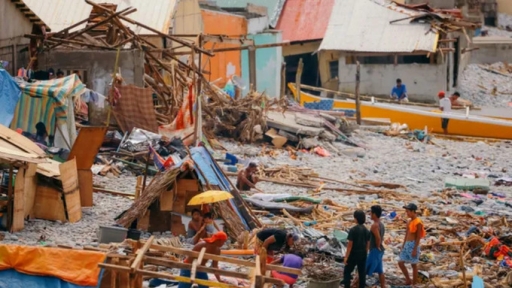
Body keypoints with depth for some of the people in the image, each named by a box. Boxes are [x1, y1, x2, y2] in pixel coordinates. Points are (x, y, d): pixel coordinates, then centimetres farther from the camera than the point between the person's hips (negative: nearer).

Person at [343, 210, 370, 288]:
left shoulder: (353, 230, -16)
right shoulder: (366, 231, 1)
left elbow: (350, 245, -16)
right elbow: (368, 245, 7)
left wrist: (346, 257, -11)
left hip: (353, 255, -5)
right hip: (363, 255, 5)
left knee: (347, 272, 5)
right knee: (362, 273, 11)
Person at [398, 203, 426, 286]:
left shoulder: (418, 222, -14)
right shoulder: (410, 221, 11)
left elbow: (418, 237, -15)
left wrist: (415, 249, -17)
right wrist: (403, 246, 17)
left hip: (413, 245, -8)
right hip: (407, 244, 8)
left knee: (413, 264, 1)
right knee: (400, 263, 6)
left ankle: (414, 283, 11)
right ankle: (408, 280, 18)